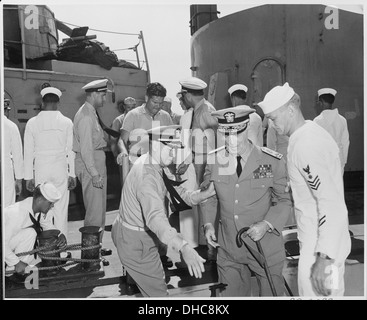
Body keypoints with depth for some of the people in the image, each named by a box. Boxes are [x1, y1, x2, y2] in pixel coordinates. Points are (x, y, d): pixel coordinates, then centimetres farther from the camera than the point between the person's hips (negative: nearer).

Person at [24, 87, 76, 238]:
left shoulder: (32, 123, 0)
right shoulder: (66, 122, -3)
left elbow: (28, 152, 2)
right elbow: (70, 150, -2)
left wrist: (28, 177, 8)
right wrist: (72, 174, 4)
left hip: (41, 169, 1)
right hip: (61, 169, 0)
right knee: (61, 211, 5)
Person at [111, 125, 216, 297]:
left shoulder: (158, 165, -1)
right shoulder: (147, 176, -32)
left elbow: (178, 193, 0)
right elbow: (155, 218, -46)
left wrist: (205, 193, -18)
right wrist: (184, 248, -57)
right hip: (135, 241, -10)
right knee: (157, 291, 3)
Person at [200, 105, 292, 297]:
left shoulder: (272, 161, -13)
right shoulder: (214, 161, -4)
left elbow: (285, 200, -4)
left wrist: (266, 224, -18)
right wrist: (208, 224, -6)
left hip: (265, 246, -2)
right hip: (228, 247, 3)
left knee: (271, 294, 15)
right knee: (231, 294, 18)